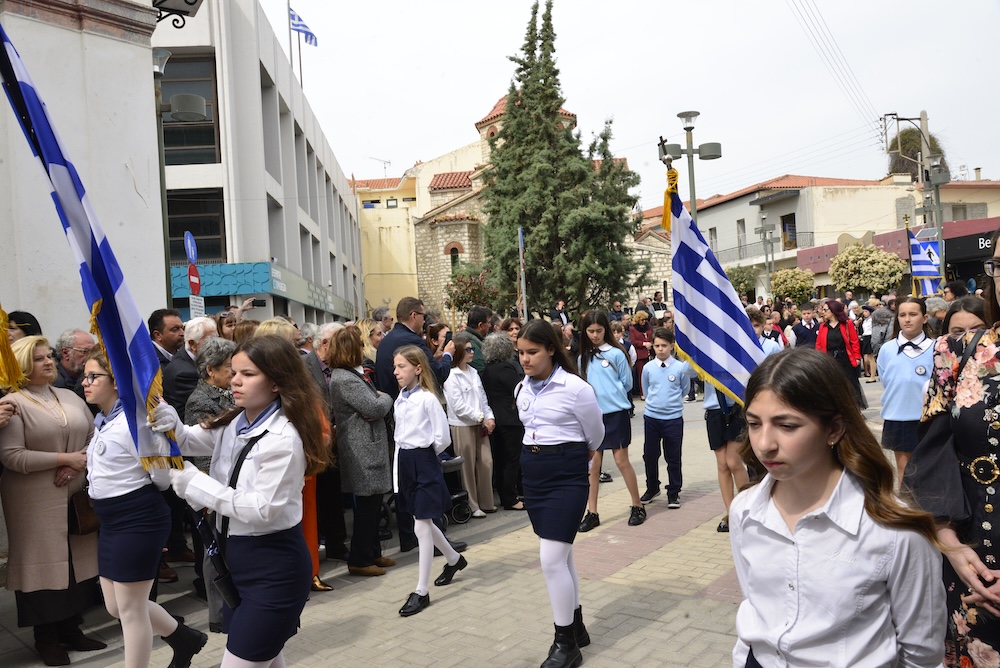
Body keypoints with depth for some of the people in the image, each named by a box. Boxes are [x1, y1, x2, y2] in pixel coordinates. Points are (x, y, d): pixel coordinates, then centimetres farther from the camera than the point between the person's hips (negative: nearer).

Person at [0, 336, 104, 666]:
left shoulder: (70, 397, 10)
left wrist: (78, 464, -9)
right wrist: (63, 459, -17)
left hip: (76, 493, 5)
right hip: (35, 499, -5)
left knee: (77, 558, 9)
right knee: (44, 561, 1)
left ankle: (71, 628, 23)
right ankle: (46, 637, 17)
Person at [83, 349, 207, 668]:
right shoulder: (104, 421, 10)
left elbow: (163, 476, -18)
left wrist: (139, 492, -1)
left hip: (138, 519, -10)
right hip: (112, 520, 10)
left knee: (130, 608, 3)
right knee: (116, 606, 18)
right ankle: (186, 639, 35)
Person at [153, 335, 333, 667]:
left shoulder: (284, 438, -22)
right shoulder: (235, 422, 6)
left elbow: (261, 509, -24)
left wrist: (195, 483, -21)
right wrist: (169, 423, -17)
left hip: (273, 566, -9)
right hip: (236, 557, 9)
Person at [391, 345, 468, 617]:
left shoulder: (428, 398, -15)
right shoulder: (400, 399, 9)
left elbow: (442, 438, -14)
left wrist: (423, 457, -1)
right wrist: (403, 461, 9)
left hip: (423, 463, -8)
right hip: (404, 463, 8)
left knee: (421, 527, -3)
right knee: (424, 523, 18)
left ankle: (421, 591, 6)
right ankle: (454, 559, 42)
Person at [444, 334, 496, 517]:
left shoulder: (473, 372, 10)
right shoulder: (452, 376, -11)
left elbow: (483, 398, 11)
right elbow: (458, 406, -16)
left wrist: (489, 417, -3)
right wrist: (482, 418, -14)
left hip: (480, 425, 6)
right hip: (462, 426, -6)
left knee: (486, 462, 7)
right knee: (468, 467, 3)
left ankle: (486, 502, 21)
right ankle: (472, 506, 14)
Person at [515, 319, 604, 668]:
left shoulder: (575, 387, -13)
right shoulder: (521, 389, 6)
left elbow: (596, 434, 2)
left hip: (566, 474, -7)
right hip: (533, 473, 7)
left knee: (551, 559, -10)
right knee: (561, 557, 15)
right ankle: (577, 628, 31)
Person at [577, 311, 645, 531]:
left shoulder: (616, 354, -5)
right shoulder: (583, 357, 7)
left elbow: (627, 384, -1)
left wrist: (610, 394, -3)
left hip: (616, 413, -4)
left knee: (622, 461, 3)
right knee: (593, 464, 6)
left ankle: (637, 506, 19)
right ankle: (592, 513, 12)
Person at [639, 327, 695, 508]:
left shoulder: (680, 367, -7)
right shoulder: (648, 368, -2)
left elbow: (684, 389, 8)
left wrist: (672, 402, 8)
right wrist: (655, 403, 10)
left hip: (673, 418, -2)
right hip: (651, 417, 2)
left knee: (673, 458, 6)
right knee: (649, 455, 11)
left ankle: (674, 493, 20)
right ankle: (652, 488, 30)